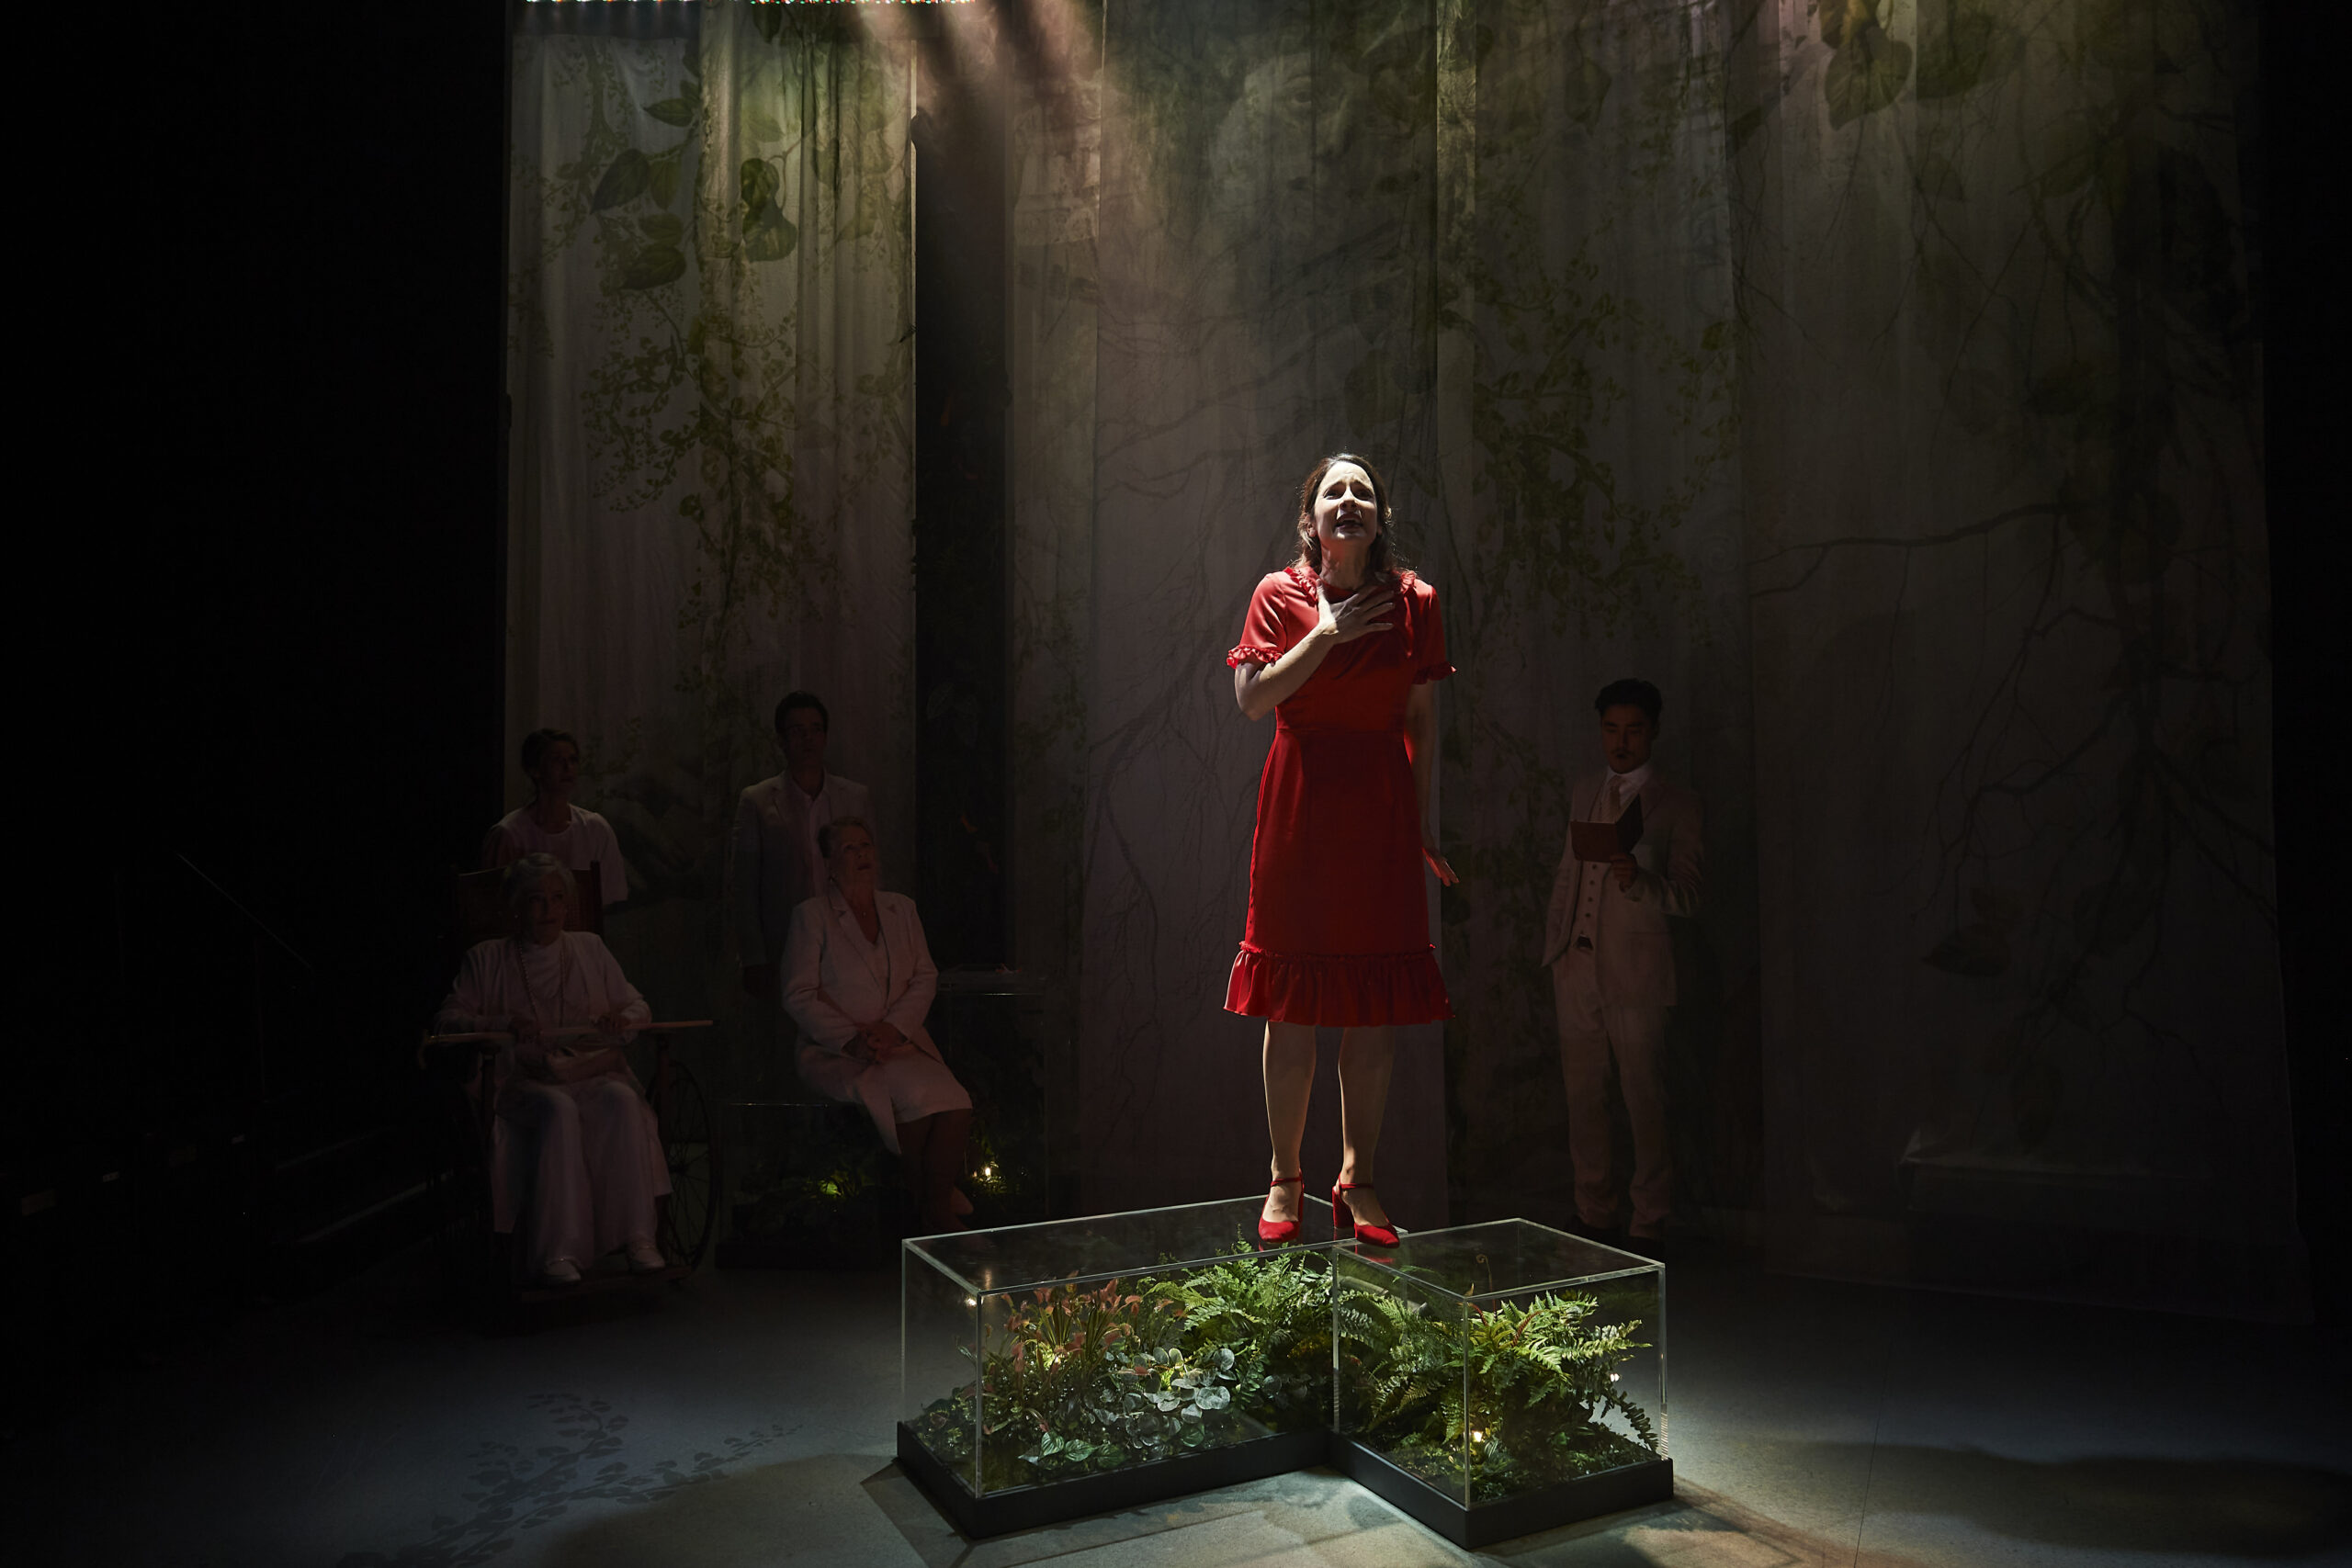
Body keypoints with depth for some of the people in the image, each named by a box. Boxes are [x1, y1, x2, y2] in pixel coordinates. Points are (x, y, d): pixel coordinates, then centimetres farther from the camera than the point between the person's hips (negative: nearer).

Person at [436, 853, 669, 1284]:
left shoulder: (589, 947, 21)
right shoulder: (486, 959, 15)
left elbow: (638, 1006, 21)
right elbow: (448, 1019, 7)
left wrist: (623, 1019, -5)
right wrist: (504, 1023, -12)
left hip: (595, 1073, 2)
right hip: (526, 1082, -2)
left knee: (622, 1101, -33)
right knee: (558, 1109, -36)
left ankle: (638, 1237, -32)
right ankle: (558, 1250, -37)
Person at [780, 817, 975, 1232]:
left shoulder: (901, 909, 14)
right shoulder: (811, 915, 1)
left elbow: (925, 979, 9)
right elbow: (798, 996, -4)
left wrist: (892, 1027, -10)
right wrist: (851, 1039, -17)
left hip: (900, 1040, 4)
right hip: (837, 1052, -4)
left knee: (956, 1104, -24)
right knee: (915, 1094, -30)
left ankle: (939, 1212, -6)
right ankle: (923, 1193, -6)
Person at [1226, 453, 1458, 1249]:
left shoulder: (1412, 601, 6)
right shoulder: (1280, 594, 2)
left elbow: (1422, 717, 8)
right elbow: (1252, 697, -9)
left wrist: (1423, 818, 5)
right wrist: (1329, 632, -10)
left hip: (1382, 810, 2)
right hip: (1299, 804, -1)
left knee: (1378, 1007, 4)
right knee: (1293, 1004, 2)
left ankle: (1357, 1178, 19)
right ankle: (1285, 1180, 16)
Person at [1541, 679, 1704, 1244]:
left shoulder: (1676, 805, -1)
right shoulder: (1583, 793, 16)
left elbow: (1688, 895, -6)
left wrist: (1640, 880, -25)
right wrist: (1554, 944, 17)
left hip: (1635, 970, -5)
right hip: (1576, 965, 5)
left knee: (1645, 1101, -2)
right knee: (1583, 1096, 10)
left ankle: (1649, 1227, 10)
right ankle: (1593, 1214, 22)